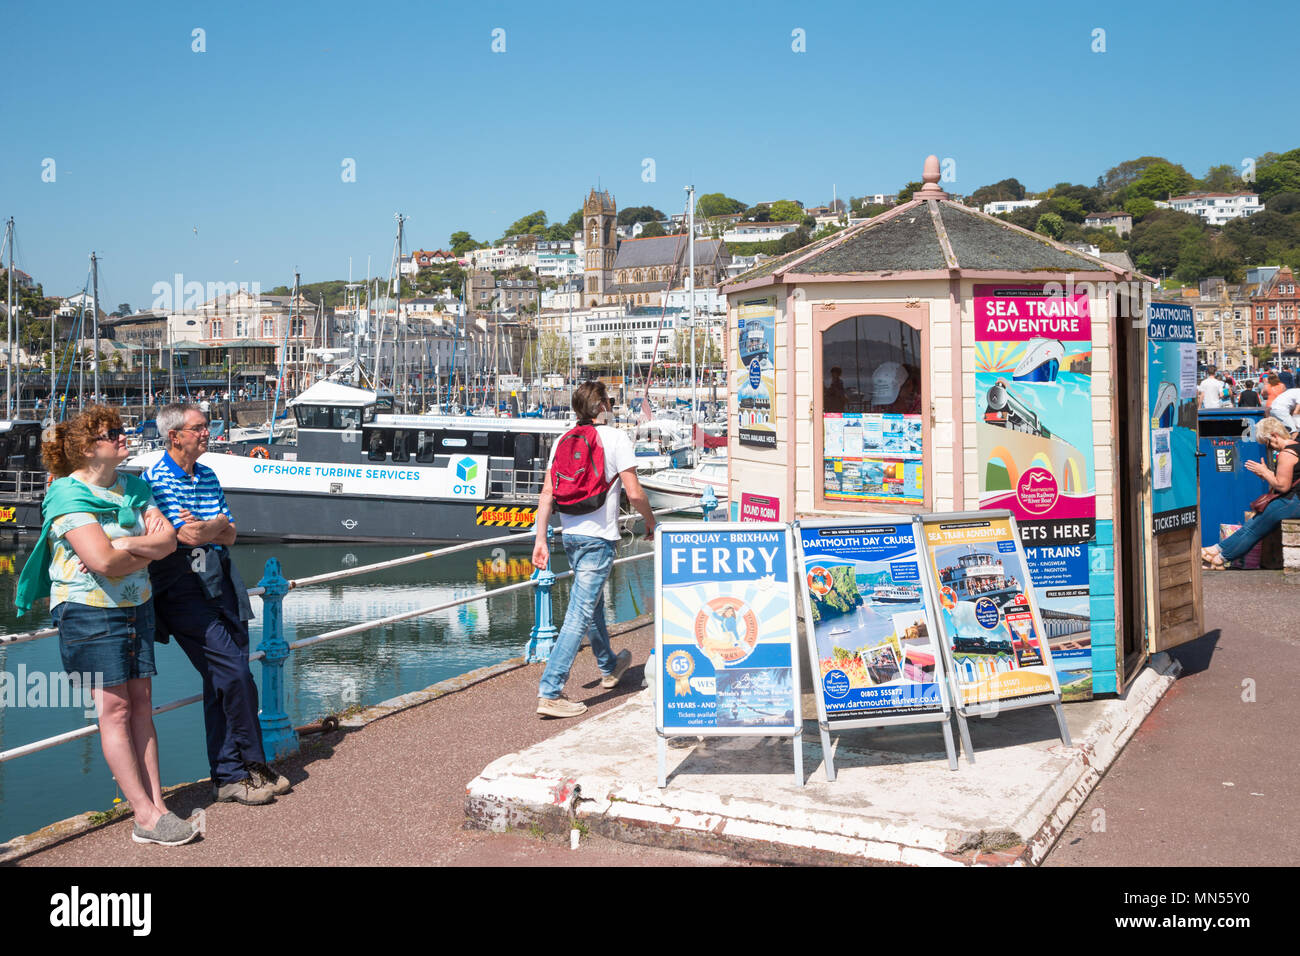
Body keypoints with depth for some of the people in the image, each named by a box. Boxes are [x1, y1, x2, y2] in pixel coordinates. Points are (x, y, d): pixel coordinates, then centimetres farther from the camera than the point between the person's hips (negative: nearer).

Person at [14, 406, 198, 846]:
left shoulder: (133, 487, 9)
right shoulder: (68, 495, -12)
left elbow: (168, 540, -1)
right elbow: (102, 561, -23)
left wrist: (125, 545, -16)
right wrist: (146, 550, -6)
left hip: (136, 606, 7)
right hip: (90, 611, -7)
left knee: (141, 705, 6)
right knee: (114, 709, -4)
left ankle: (156, 806, 9)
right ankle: (146, 816, -3)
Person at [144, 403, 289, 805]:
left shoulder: (207, 476, 17)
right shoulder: (155, 480, -6)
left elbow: (229, 535, 10)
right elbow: (189, 536, -16)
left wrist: (204, 527, -7)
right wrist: (218, 524, 1)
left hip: (219, 582, 7)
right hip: (181, 587, -7)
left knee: (224, 683, 5)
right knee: (233, 674, -11)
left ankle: (229, 776, 11)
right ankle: (254, 765, 2)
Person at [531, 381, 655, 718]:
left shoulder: (562, 441, 7)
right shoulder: (615, 439, -8)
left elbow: (547, 493, 4)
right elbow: (634, 493, -11)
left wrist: (541, 540, 6)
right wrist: (651, 522, 6)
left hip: (570, 535, 7)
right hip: (599, 537, -7)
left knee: (592, 602, 24)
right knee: (580, 613, -7)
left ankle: (609, 667, 45)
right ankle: (550, 692, -11)